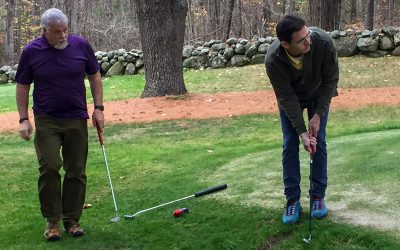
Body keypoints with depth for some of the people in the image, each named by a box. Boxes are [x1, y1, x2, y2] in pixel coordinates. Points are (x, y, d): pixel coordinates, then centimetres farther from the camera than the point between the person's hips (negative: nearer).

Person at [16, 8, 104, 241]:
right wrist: (24, 119, -4)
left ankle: (72, 219, 16)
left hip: (77, 119, 2)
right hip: (46, 121, -1)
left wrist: (99, 108, 0)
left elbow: (94, 76, 7)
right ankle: (52, 220, 4)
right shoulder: (31, 51, -5)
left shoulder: (81, 45, -3)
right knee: (49, 168, -10)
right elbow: (22, 86, 2)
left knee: (76, 171, 4)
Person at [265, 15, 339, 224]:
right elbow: (286, 98, -28)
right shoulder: (273, 60, -37)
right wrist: (302, 131, -30)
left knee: (319, 141, -3)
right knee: (290, 144, -4)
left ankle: (318, 195, 10)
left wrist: (318, 115, -24)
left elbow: (331, 79, -23)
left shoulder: (323, 42, -37)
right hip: (290, 98, 0)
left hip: (318, 95, 1)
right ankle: (292, 199, 6)